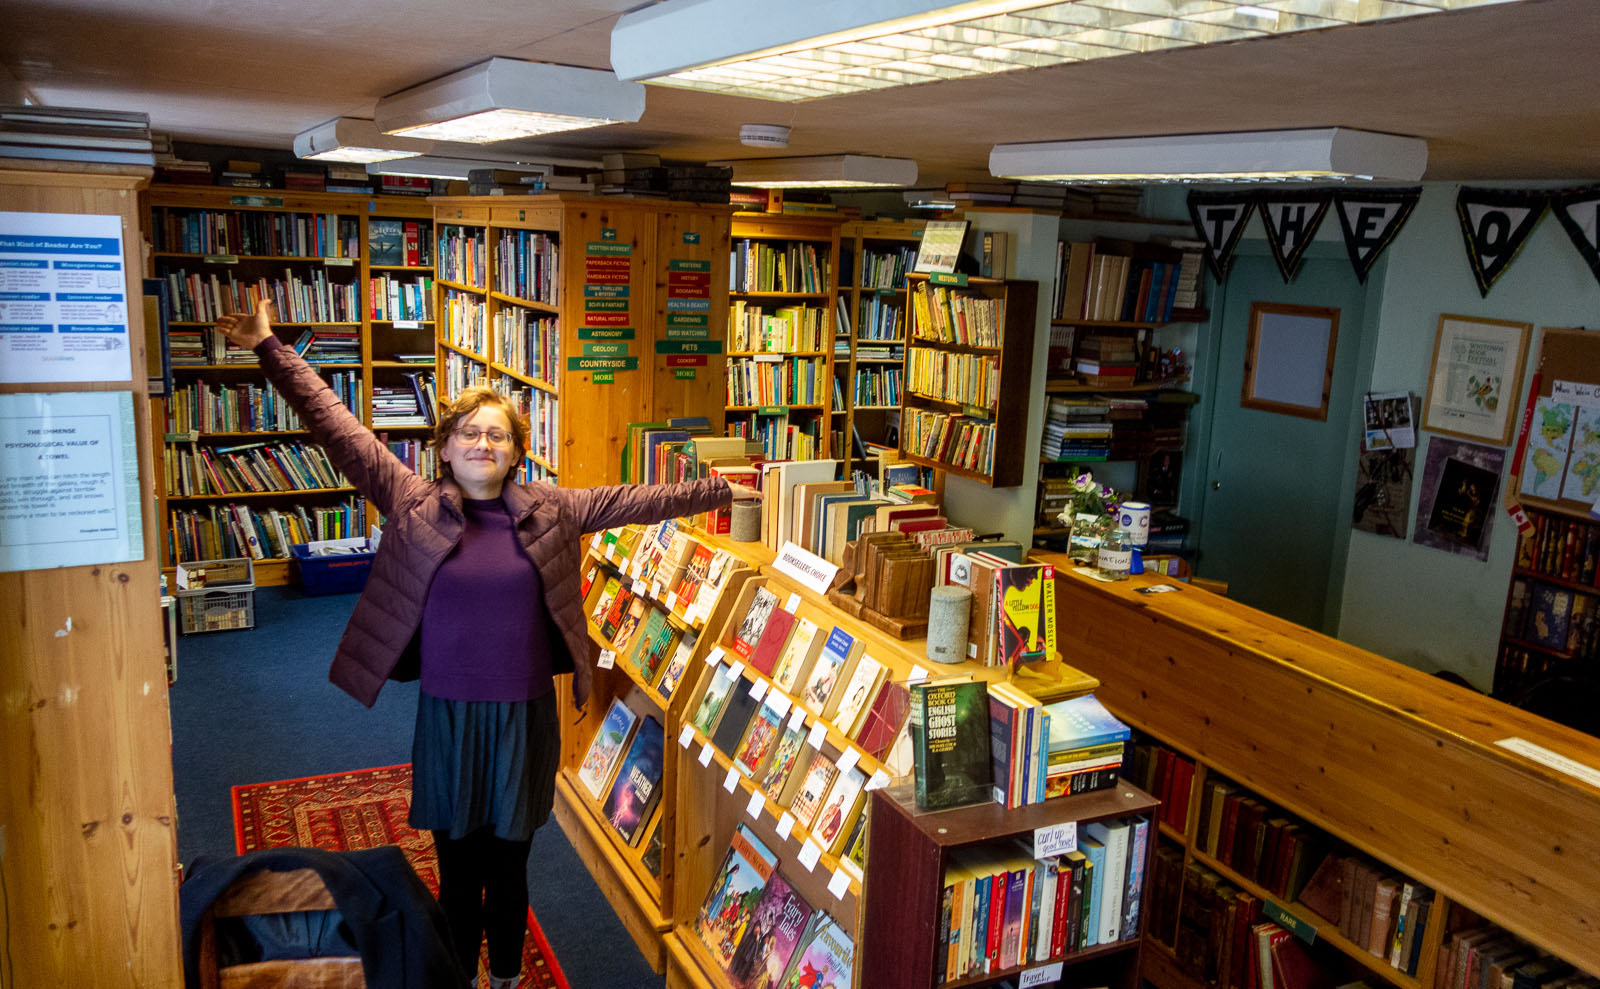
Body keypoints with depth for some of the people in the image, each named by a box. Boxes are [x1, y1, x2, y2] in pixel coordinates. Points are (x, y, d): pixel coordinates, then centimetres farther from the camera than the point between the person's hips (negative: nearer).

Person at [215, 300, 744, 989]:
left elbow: (635, 500, 2)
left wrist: (717, 492, 4)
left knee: (509, 867, 17)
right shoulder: (414, 507, -5)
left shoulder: (550, 511, -1)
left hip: (524, 716, 1)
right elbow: (340, 431, -7)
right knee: (457, 871, 14)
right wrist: (271, 351, -9)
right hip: (448, 717, -1)